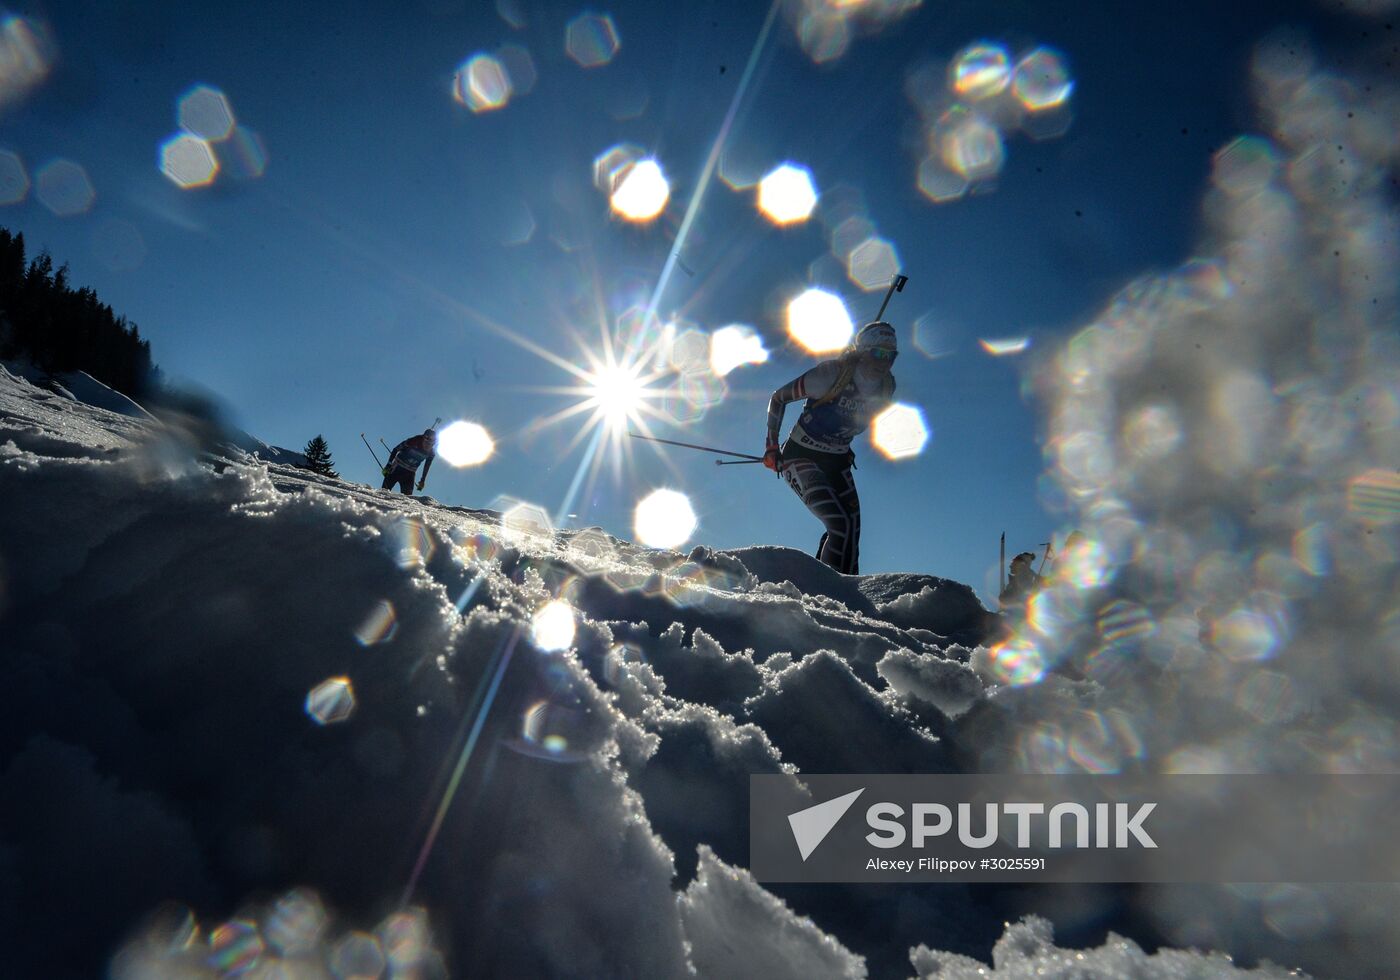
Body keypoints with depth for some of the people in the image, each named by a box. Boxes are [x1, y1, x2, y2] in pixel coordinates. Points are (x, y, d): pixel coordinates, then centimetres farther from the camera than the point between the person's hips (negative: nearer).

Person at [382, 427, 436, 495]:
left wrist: (423, 480, 11)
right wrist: (389, 466, -11)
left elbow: (427, 466, 7)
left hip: (409, 474, 2)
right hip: (397, 469, -2)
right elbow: (395, 450, -11)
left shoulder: (431, 452, -13)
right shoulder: (414, 441, -24)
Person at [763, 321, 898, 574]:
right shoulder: (832, 375, -22)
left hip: (837, 462, 6)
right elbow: (778, 398, -11)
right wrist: (771, 447, -11)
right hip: (801, 457, -6)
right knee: (840, 526, -20)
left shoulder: (886, 388, -5)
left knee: (850, 533, 0)